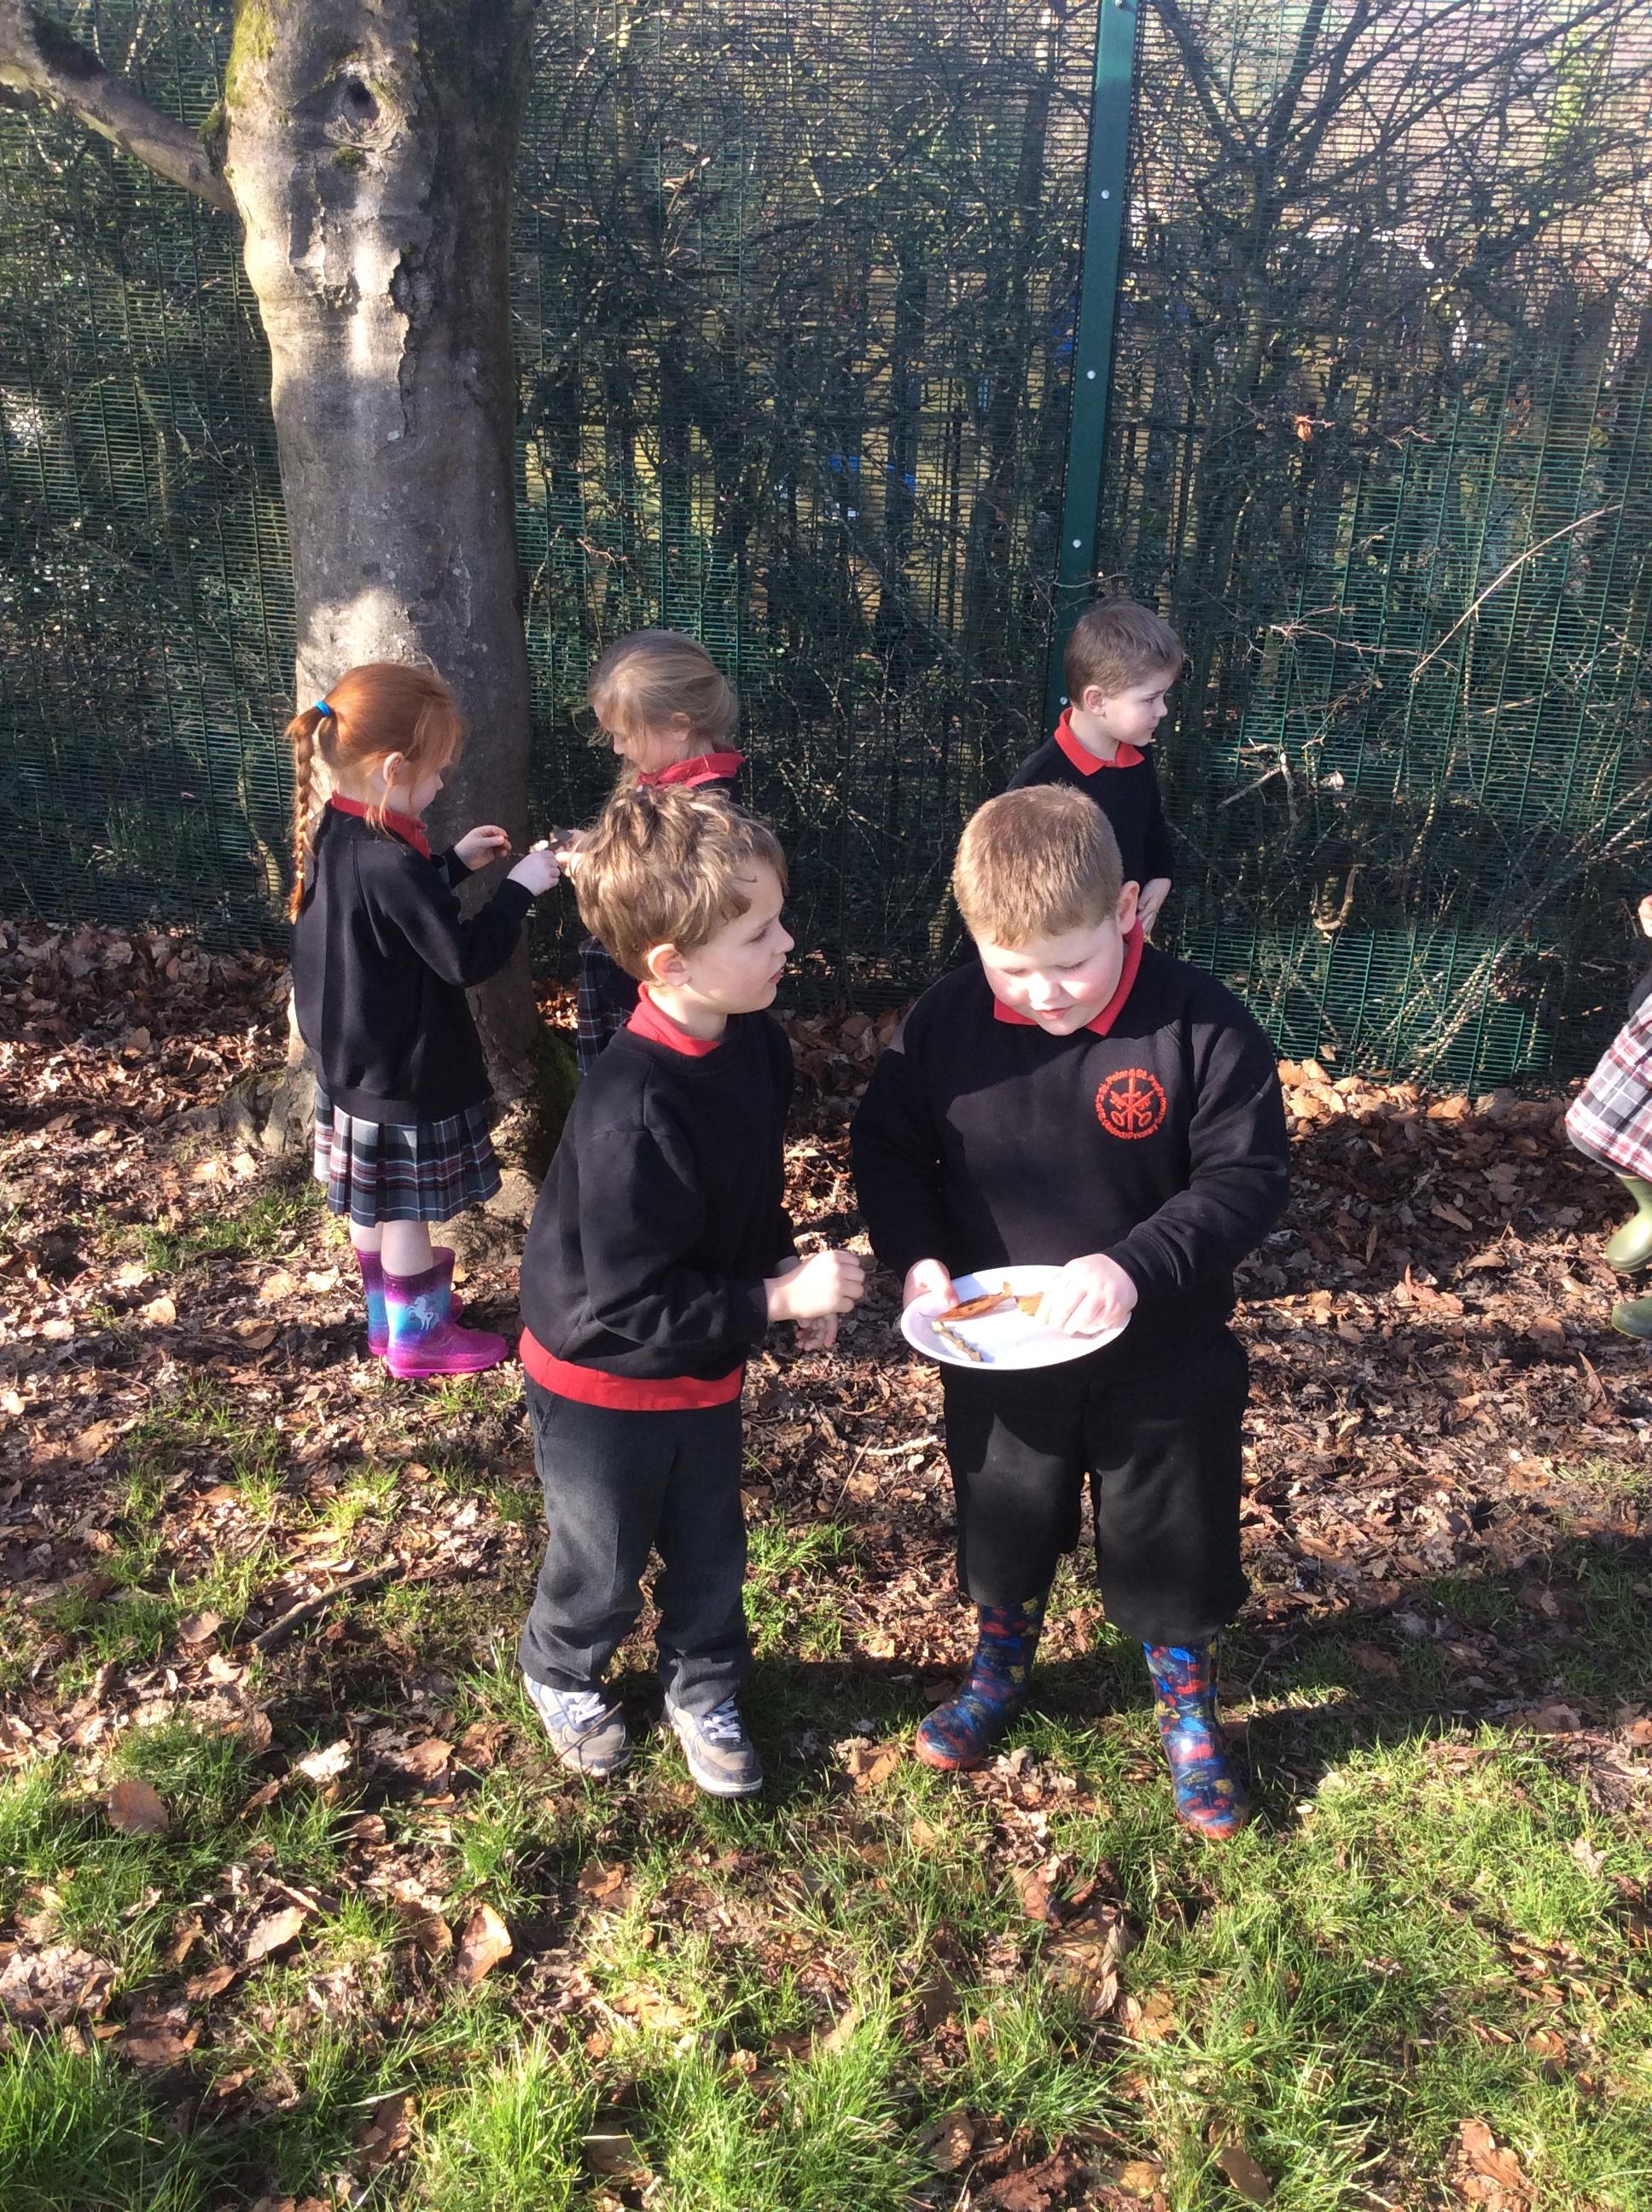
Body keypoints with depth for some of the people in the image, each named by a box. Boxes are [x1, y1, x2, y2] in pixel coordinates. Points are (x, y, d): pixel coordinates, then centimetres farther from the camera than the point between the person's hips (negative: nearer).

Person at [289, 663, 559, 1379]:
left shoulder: (332, 832, 0)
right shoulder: (388, 862, -30)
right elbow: (466, 957, -25)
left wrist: (455, 862, 11)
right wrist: (519, 887, -16)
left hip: (354, 1064, 9)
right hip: (403, 1075, -9)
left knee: (374, 1205, 23)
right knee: (406, 1212, 8)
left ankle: (386, 1316, 42)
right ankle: (419, 1337, 25)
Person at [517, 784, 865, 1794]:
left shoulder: (758, 1043, -10)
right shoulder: (631, 1112, -36)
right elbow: (629, 1304, -31)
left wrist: (793, 1272, -4)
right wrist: (779, 1298, -28)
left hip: (706, 1370, 6)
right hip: (605, 1382, -6)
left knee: (711, 1552, 22)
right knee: (604, 1568, 19)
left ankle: (705, 1690, 49)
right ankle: (562, 1675, 50)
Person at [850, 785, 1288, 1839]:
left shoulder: (1201, 1026, -22)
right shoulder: (947, 1020, -14)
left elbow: (1246, 1182, -19)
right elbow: (888, 1145, -2)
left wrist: (1135, 1264, -33)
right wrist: (917, 1255, -18)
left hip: (1160, 1363, -2)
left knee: (1174, 1552, 18)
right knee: (1004, 1534, 26)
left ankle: (1190, 1713, 47)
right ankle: (999, 1671, 55)